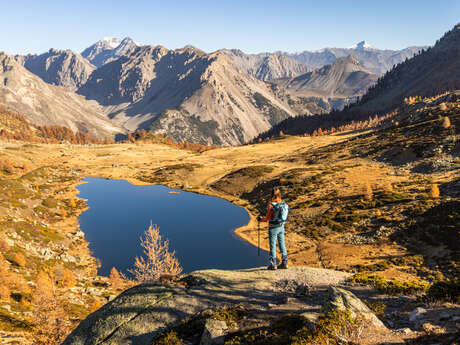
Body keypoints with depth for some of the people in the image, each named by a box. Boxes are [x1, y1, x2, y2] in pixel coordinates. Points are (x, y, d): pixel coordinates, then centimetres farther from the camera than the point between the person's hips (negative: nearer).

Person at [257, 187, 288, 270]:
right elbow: (283, 215, 7)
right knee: (282, 244, 14)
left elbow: (267, 218, -14)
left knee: (272, 246, 4)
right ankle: (284, 262, 19)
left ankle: (273, 264, 11)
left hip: (273, 228, -6)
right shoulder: (283, 204, -3)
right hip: (281, 227, 6)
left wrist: (260, 219, 5)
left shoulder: (271, 205, -20)